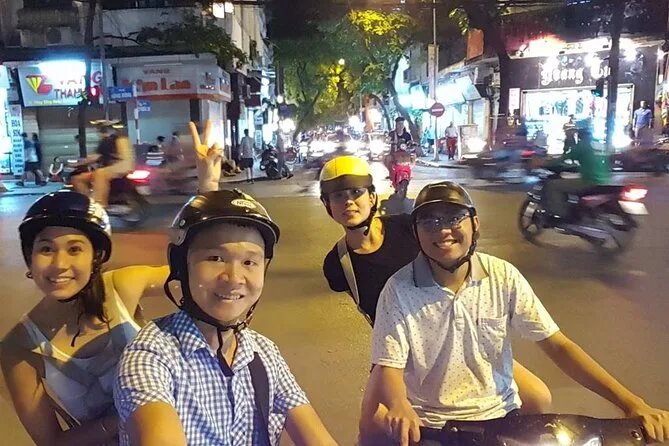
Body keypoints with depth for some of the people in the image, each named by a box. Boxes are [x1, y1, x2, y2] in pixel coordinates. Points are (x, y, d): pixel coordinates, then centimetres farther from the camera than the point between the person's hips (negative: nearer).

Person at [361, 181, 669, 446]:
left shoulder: (503, 277, -8)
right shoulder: (399, 289, -13)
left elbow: (557, 346, -6)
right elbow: (389, 366, -14)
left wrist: (630, 402, -14)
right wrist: (399, 406, -37)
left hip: (500, 416, 2)